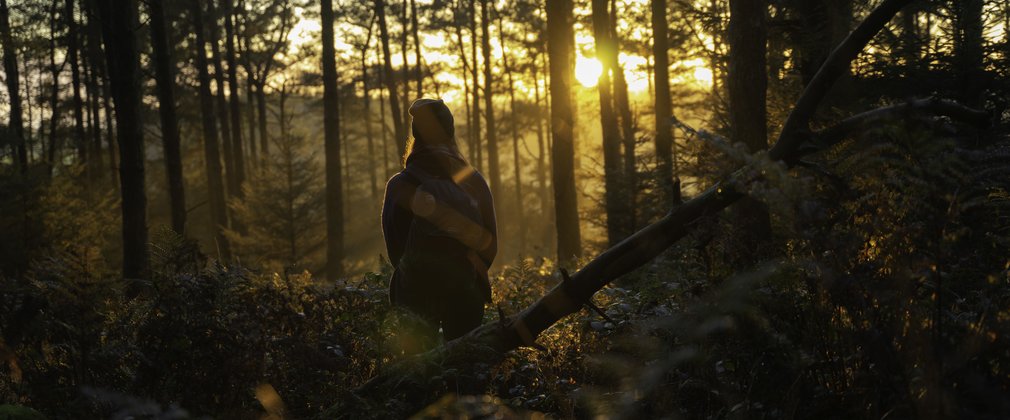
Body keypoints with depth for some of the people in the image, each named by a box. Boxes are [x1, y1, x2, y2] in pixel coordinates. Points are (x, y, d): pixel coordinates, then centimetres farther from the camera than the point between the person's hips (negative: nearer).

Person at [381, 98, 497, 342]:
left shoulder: (400, 187, -9)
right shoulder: (473, 182, -2)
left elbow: (396, 249, -4)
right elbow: (490, 246, 2)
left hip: (417, 292, -1)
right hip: (465, 291, 2)